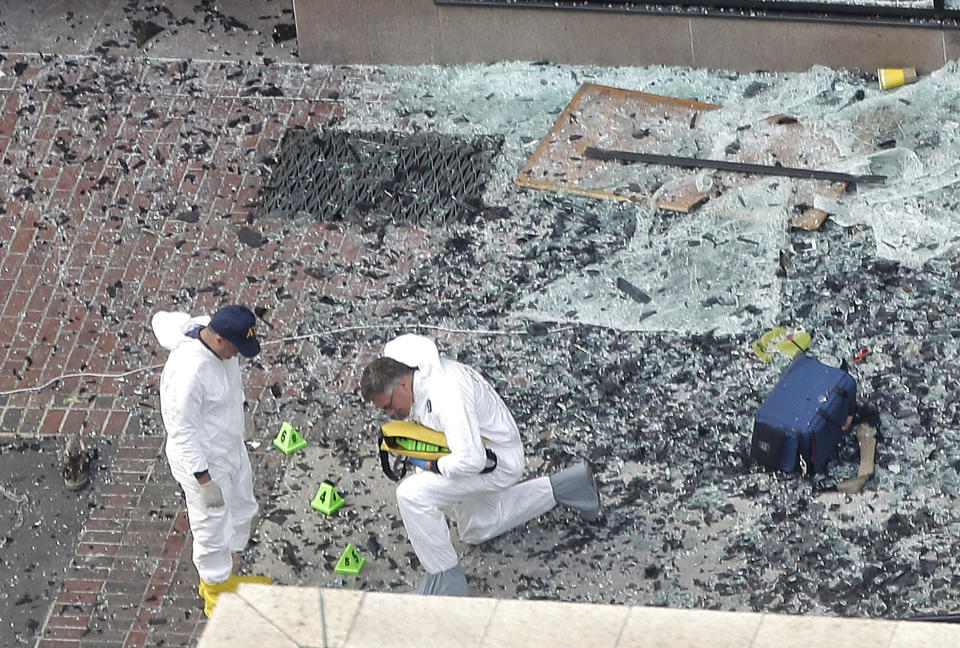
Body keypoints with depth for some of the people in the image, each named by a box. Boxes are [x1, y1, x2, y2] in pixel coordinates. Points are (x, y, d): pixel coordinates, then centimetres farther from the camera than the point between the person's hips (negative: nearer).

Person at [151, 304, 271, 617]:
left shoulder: (211, 333, -13)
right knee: (213, 527, 12)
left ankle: (225, 577, 48)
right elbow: (181, 431, -28)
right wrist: (204, 480, -23)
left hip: (232, 449, 9)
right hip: (204, 462, -9)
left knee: (241, 511, 26)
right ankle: (216, 590, 36)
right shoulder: (188, 372, -37)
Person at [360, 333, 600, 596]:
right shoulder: (422, 378, -6)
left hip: (498, 462, -11)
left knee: (411, 494, -26)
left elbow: (470, 461, -39)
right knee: (476, 530, 31)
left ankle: (444, 580, -16)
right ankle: (563, 488, 31)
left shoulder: (446, 395, -35)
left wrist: (432, 466, -23)